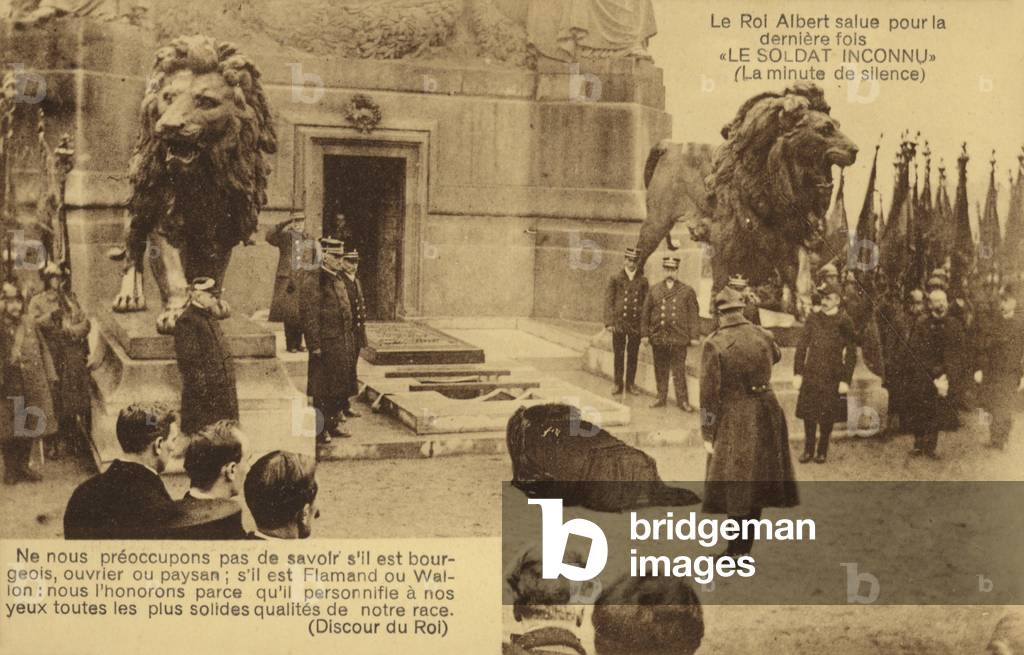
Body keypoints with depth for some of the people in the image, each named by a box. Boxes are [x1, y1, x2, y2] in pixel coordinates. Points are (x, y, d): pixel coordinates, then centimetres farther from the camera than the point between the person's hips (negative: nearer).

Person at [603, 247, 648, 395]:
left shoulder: (642, 281, 6)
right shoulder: (615, 278, 1)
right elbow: (608, 301, -1)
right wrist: (609, 322, -8)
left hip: (636, 323, 1)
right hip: (619, 322, -1)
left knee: (633, 355, 7)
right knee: (618, 355, 4)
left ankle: (631, 383, 18)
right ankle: (618, 383, 14)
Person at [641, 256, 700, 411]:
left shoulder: (687, 291, 4)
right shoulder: (654, 290, 9)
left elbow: (694, 315, 3)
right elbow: (645, 313, 11)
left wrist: (694, 336, -2)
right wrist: (645, 334, 6)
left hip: (678, 339, -2)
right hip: (658, 338, 2)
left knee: (679, 371, -2)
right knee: (660, 370, 8)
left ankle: (682, 400, 5)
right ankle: (661, 397, 18)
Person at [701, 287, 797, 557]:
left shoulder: (714, 344, -14)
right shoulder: (763, 336, -1)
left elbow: (709, 392, -15)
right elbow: (777, 356, 24)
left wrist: (708, 433, -9)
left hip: (734, 419, -4)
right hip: (767, 414, 5)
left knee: (735, 487, 6)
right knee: (758, 481, 15)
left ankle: (737, 549, 10)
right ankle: (745, 547, 24)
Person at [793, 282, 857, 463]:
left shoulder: (845, 322, -4)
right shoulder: (813, 319, 4)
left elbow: (851, 353, -3)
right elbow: (802, 346, 7)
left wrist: (845, 380, -8)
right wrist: (798, 373, 1)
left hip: (832, 377, -2)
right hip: (811, 374, 2)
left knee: (827, 417, 5)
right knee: (808, 414, 6)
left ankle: (822, 451, 20)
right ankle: (808, 450, 20)